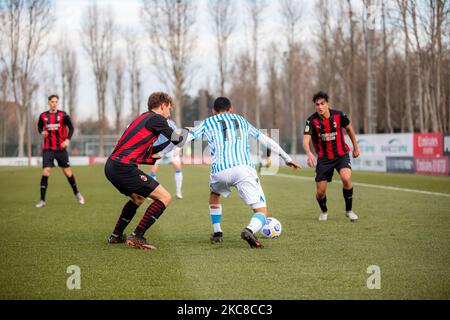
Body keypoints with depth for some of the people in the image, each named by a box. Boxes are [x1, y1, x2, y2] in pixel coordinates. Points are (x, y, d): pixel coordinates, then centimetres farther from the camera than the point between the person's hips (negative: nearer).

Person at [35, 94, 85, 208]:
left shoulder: (63, 115, -4)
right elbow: (39, 126, 18)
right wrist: (42, 132, -5)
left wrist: (68, 140, -12)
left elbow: (71, 127, 2)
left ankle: (77, 193, 27)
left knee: (68, 172, 4)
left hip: (61, 148, -1)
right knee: (45, 172, -10)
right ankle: (42, 200, -5)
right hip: (48, 149, 1)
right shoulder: (43, 116, 2)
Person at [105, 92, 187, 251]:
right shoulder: (156, 118, -3)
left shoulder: (144, 117, 25)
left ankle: (116, 235, 36)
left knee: (138, 198, 33)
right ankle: (137, 237, -8)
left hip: (111, 166, 10)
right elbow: (177, 140, 2)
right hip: (123, 167, -10)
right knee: (164, 198, -6)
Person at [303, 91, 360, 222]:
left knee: (346, 178, -28)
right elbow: (306, 140, -27)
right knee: (320, 192, -2)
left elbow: (349, 129, 10)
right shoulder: (312, 120, -16)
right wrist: (309, 154, -47)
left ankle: (349, 210, -6)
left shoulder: (339, 115, -11)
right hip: (324, 158, 0)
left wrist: (355, 147, 17)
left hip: (341, 154, 0)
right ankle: (324, 211, 33)